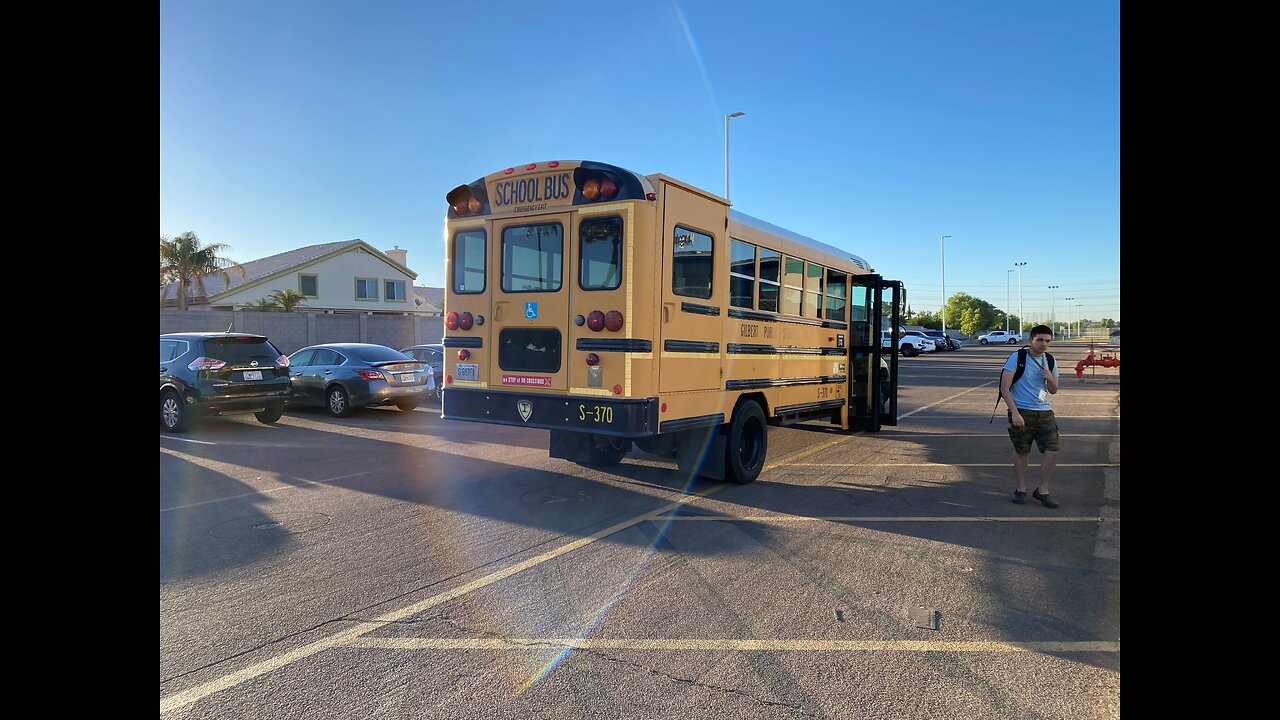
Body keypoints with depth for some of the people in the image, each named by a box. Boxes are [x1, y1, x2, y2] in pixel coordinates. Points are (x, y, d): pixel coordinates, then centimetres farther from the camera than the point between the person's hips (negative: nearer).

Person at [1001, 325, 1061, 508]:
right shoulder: (1017, 358, -6)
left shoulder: (1050, 361, 10)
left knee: (1052, 452, -3)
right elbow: (1004, 388, -11)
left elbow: (1054, 391, 18)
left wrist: (1050, 379, -5)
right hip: (1022, 412, -4)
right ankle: (1021, 489, 21)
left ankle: (1042, 490, 13)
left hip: (1045, 411, 4)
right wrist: (1014, 413, -17)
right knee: (1021, 452, 5)